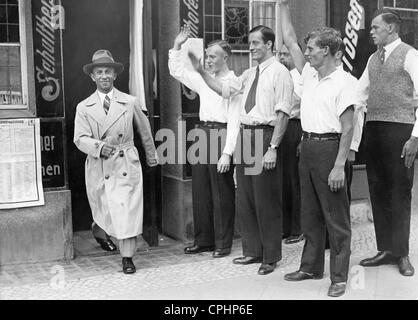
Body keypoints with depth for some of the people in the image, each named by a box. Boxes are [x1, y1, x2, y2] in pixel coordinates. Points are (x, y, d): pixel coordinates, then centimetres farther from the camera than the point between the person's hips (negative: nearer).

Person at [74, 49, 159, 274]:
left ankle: (127, 258, 4)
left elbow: (144, 130, 15)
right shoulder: (84, 108, 3)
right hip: (98, 168, 1)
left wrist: (151, 156, 24)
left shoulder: (130, 103, 3)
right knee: (104, 213, 13)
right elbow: (80, 139, -7)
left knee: (128, 212, -6)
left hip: (126, 165, -1)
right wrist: (99, 147, -27)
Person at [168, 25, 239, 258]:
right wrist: (177, 46, 16)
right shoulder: (204, 79, 13)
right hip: (202, 133, 7)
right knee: (200, 190, 11)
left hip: (221, 135, -7)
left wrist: (227, 152, -19)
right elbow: (177, 72, 25)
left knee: (222, 194, 1)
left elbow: (235, 121, -14)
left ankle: (223, 244, 14)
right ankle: (203, 240, 23)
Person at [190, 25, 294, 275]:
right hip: (246, 134, 8)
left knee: (266, 200, 1)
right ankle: (253, 251, 28)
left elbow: (283, 113, -14)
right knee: (244, 198, 13)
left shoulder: (279, 72, -7)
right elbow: (224, 89, 19)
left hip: (265, 135, -8)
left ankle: (271, 257, 16)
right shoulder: (250, 74, 16)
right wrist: (201, 71, 11)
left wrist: (272, 148, -20)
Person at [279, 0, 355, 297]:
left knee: (336, 216, 0)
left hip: (329, 147, -8)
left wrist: (339, 165, -20)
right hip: (307, 146, 8)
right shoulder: (309, 74, 10)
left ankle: (339, 277, 9)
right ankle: (311, 267, 28)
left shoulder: (342, 82, -12)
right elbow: (290, 40, 18)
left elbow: (347, 129, -15)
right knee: (310, 213, 15)